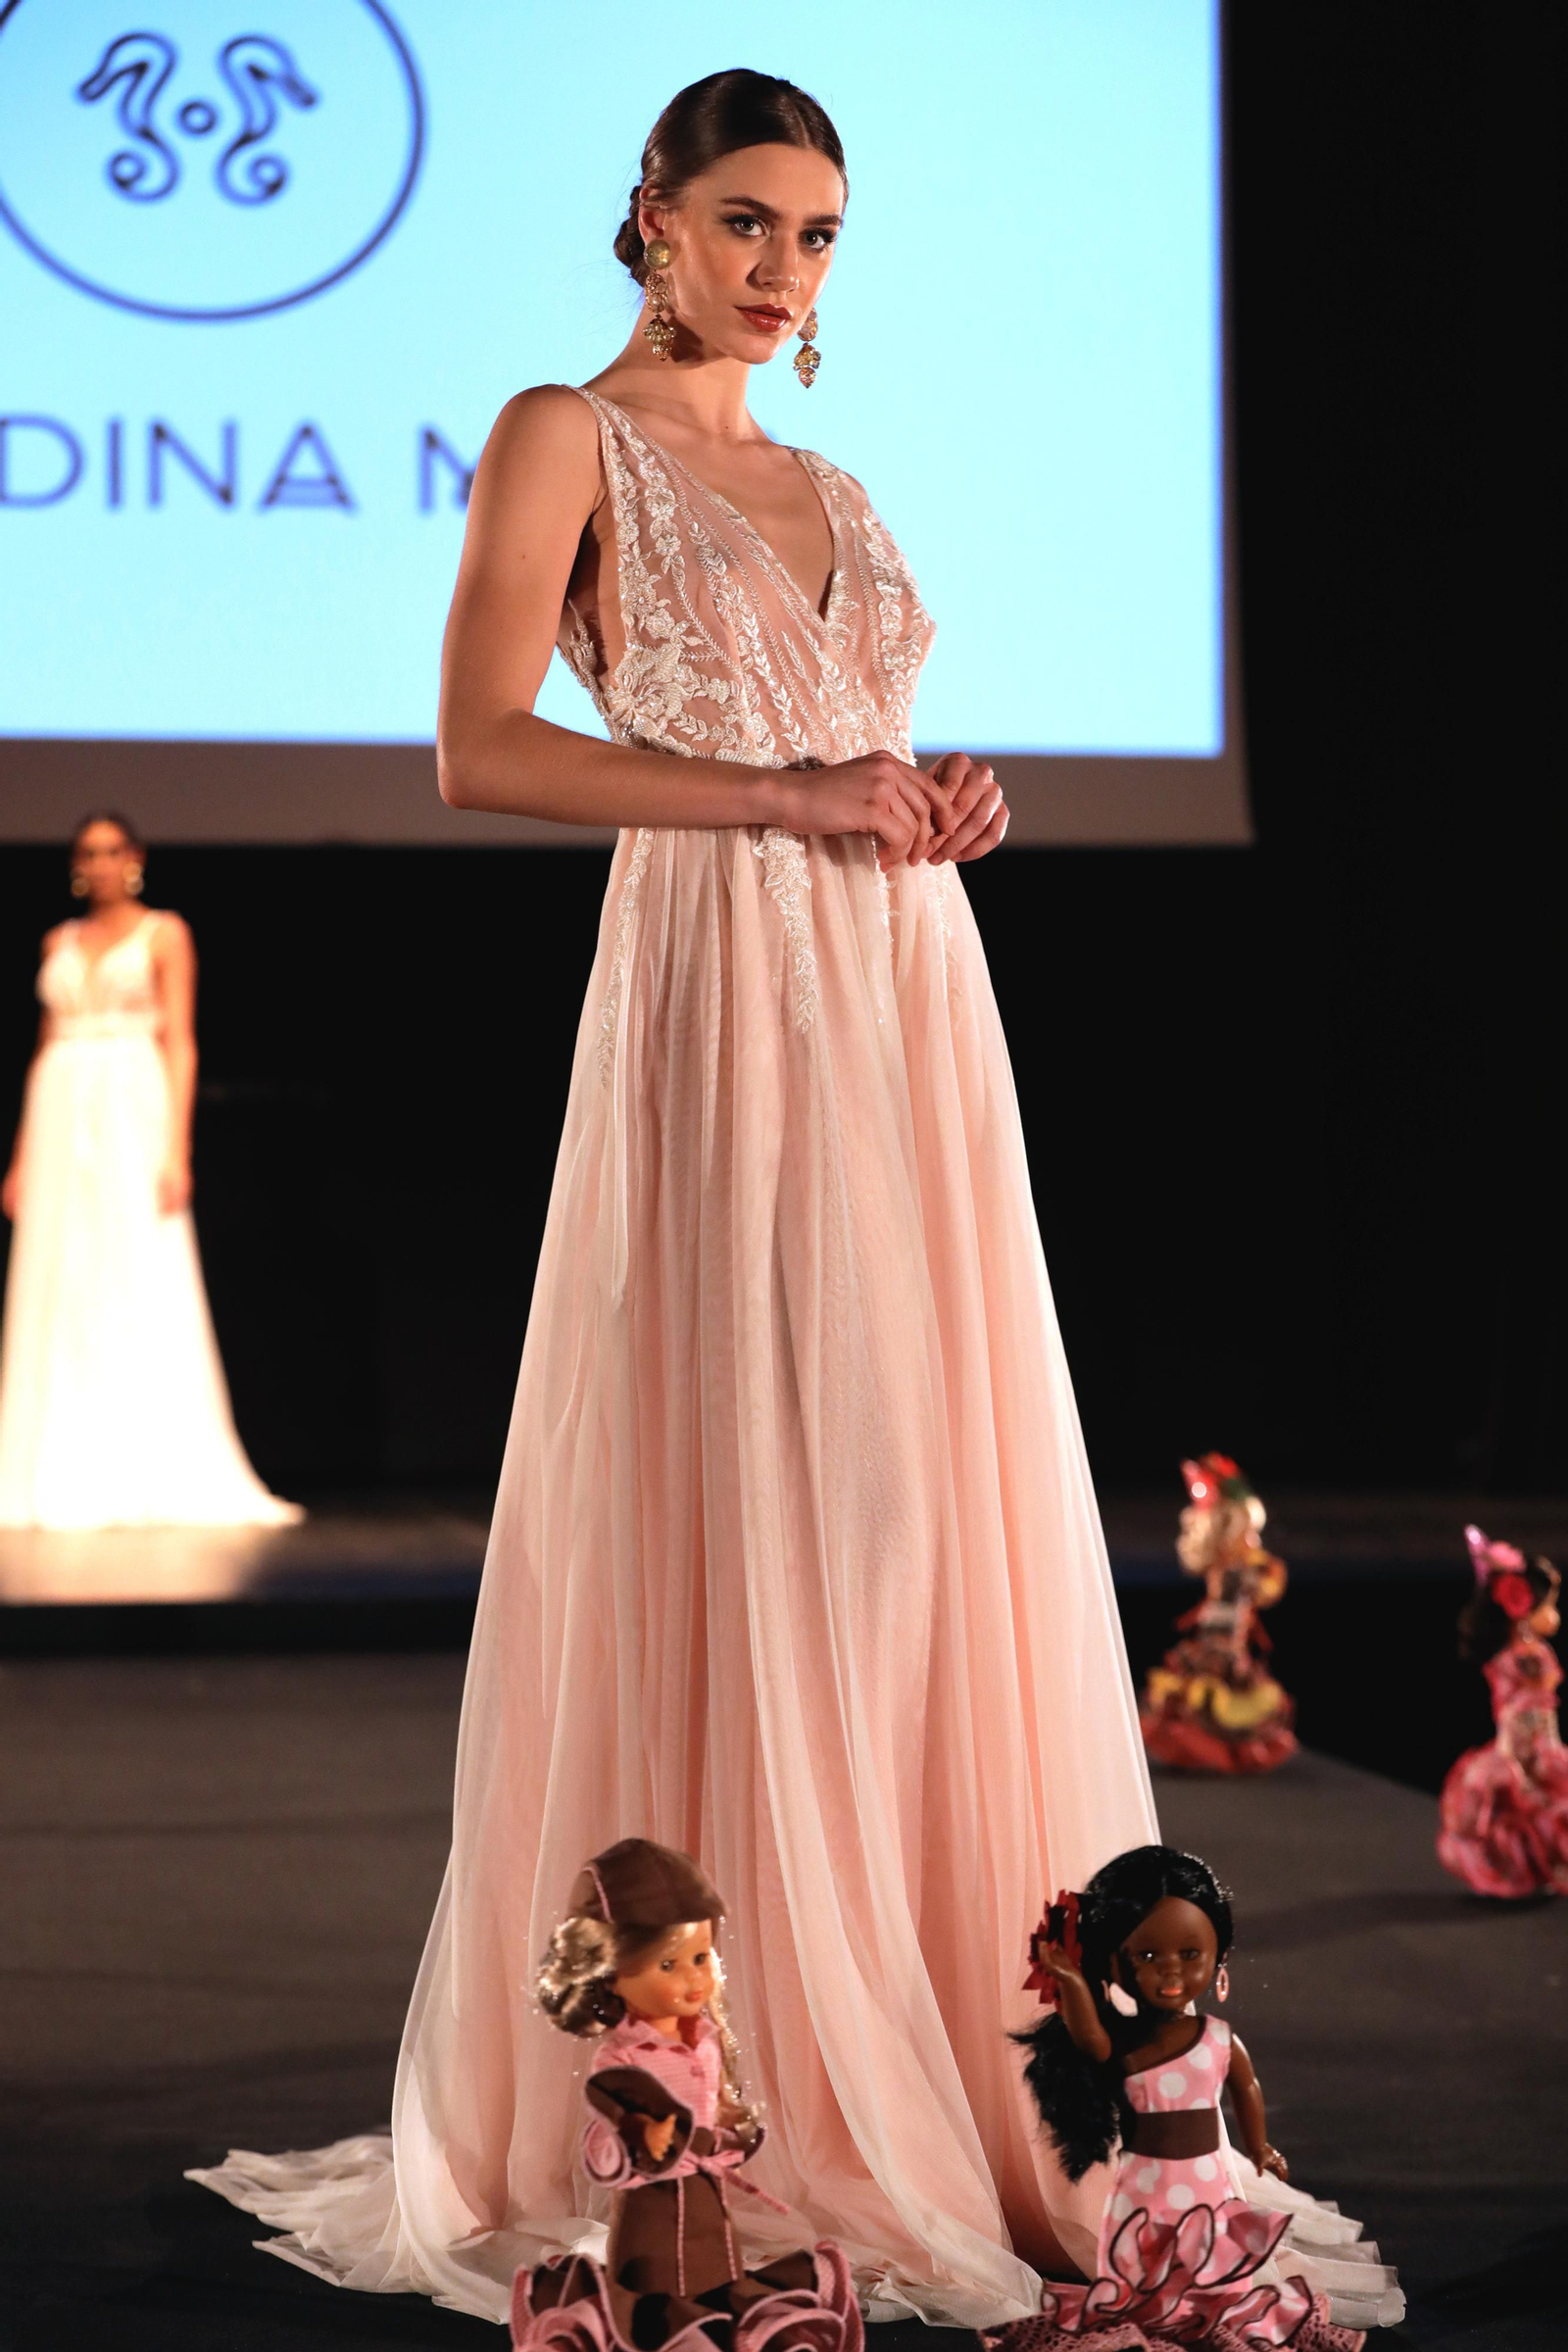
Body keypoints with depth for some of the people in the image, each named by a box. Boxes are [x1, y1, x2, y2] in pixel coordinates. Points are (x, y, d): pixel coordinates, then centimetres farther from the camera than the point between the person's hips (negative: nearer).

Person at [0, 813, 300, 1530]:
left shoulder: (163, 935, 3)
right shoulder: (60, 944, 17)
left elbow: (181, 1047, -3)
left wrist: (176, 1152, -13)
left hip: (133, 1117, -5)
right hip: (62, 1121, 5)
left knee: (144, 1294, -9)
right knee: (59, 1302, 0)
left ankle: (158, 1478, -7)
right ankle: (65, 1480, 3)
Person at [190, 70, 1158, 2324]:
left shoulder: (831, 494, 22)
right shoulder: (569, 437, 2)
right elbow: (483, 748, -10)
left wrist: (937, 796, 4)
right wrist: (786, 794, -14)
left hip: (912, 999, 7)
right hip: (724, 993, -7)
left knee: (934, 1513, 4)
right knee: (735, 1516, -8)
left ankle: (939, 2066, 12)